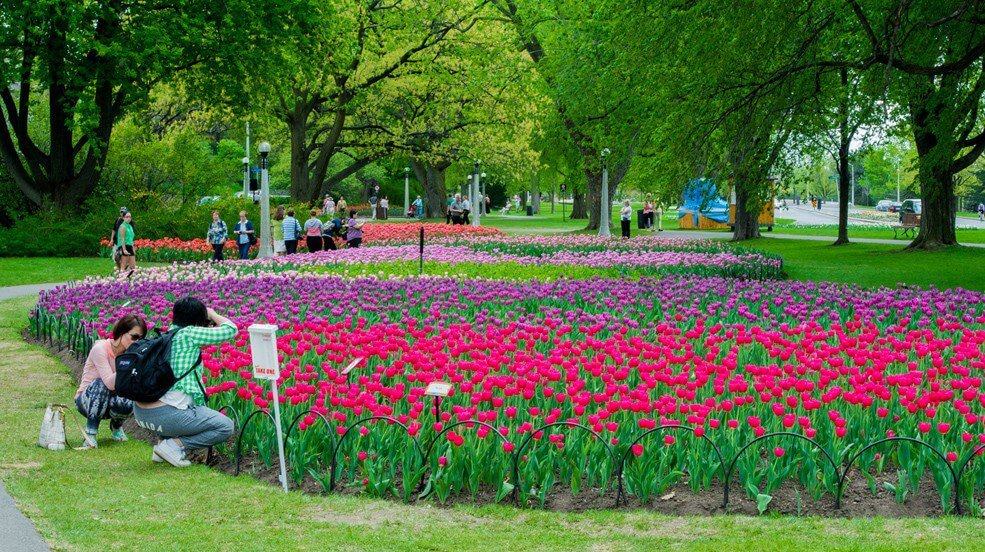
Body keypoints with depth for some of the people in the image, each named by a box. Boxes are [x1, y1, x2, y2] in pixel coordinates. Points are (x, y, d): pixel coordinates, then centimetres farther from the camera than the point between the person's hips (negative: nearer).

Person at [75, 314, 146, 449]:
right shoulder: (100, 348, -22)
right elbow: (110, 383, -32)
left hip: (110, 401, 3)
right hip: (87, 400, -3)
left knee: (125, 404, -32)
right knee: (101, 383, -35)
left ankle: (116, 425, 5)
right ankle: (90, 433, -26)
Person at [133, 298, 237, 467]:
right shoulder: (189, 334, -5)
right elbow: (231, 330, 0)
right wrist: (213, 314, 19)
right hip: (167, 414, -8)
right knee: (226, 427, 4)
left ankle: (164, 440, 19)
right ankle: (174, 445, -6)